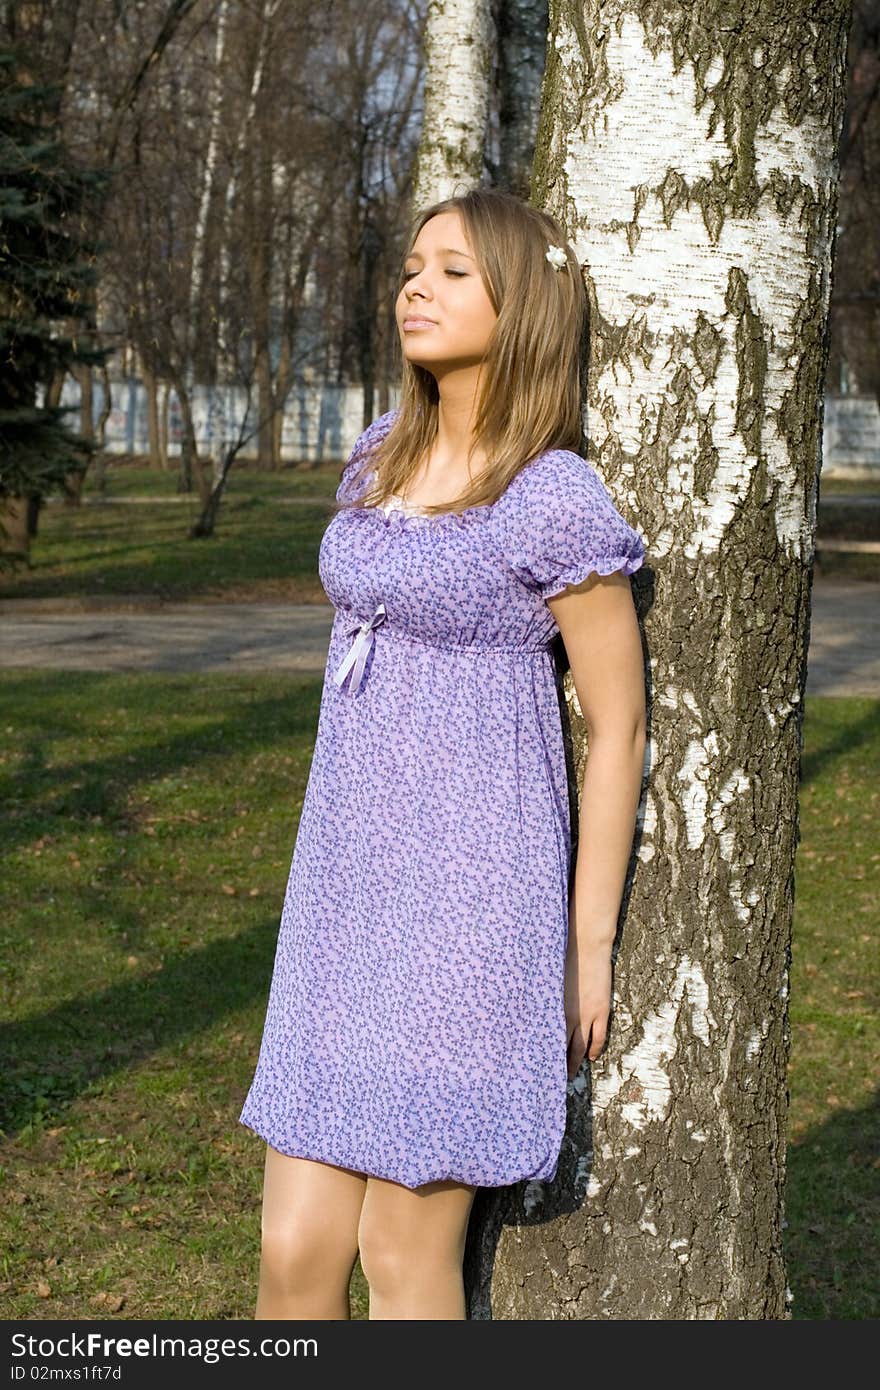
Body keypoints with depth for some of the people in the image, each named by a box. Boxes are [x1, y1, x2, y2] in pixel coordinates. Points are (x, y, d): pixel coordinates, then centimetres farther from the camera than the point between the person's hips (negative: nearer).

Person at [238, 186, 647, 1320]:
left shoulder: (557, 502, -12)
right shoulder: (382, 459, 10)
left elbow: (618, 727, -7)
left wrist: (589, 945, -6)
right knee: (295, 1254, 6)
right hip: (347, 885, 6)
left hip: (470, 898, -6)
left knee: (407, 1253, 3)